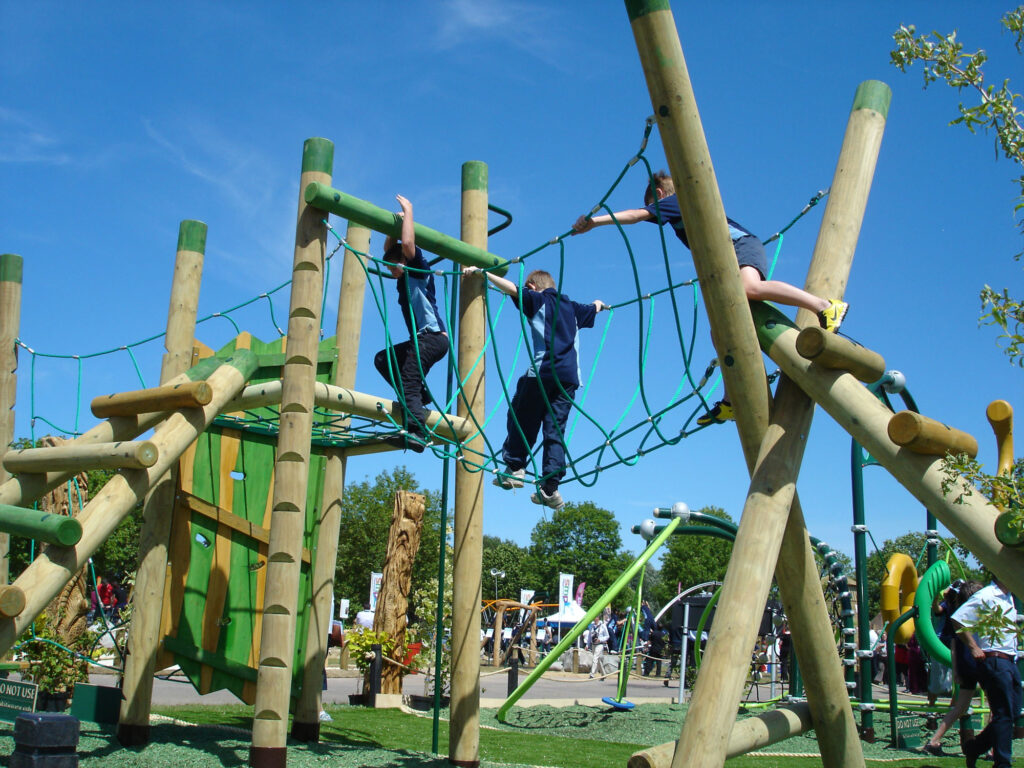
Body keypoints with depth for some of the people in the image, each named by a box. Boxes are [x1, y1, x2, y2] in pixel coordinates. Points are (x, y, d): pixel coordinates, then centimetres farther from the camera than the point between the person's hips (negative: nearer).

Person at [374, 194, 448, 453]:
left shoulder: (419, 270, -2)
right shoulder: (404, 278, 22)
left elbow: (407, 243, -17)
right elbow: (389, 250, 33)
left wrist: (408, 211, -6)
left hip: (432, 337, -10)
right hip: (421, 339, 10)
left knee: (408, 382, -20)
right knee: (383, 359, 16)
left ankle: (416, 433, -31)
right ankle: (419, 396, 2)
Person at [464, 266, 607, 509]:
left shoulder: (538, 300, 8)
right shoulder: (572, 307, 24)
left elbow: (512, 288, -7)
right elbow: (593, 308, 44)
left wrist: (483, 272, -4)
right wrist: (600, 305, 67)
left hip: (543, 370, -5)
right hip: (569, 376, 5)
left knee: (522, 419, 10)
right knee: (555, 430, 4)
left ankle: (514, 469, 6)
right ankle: (550, 487, -2)